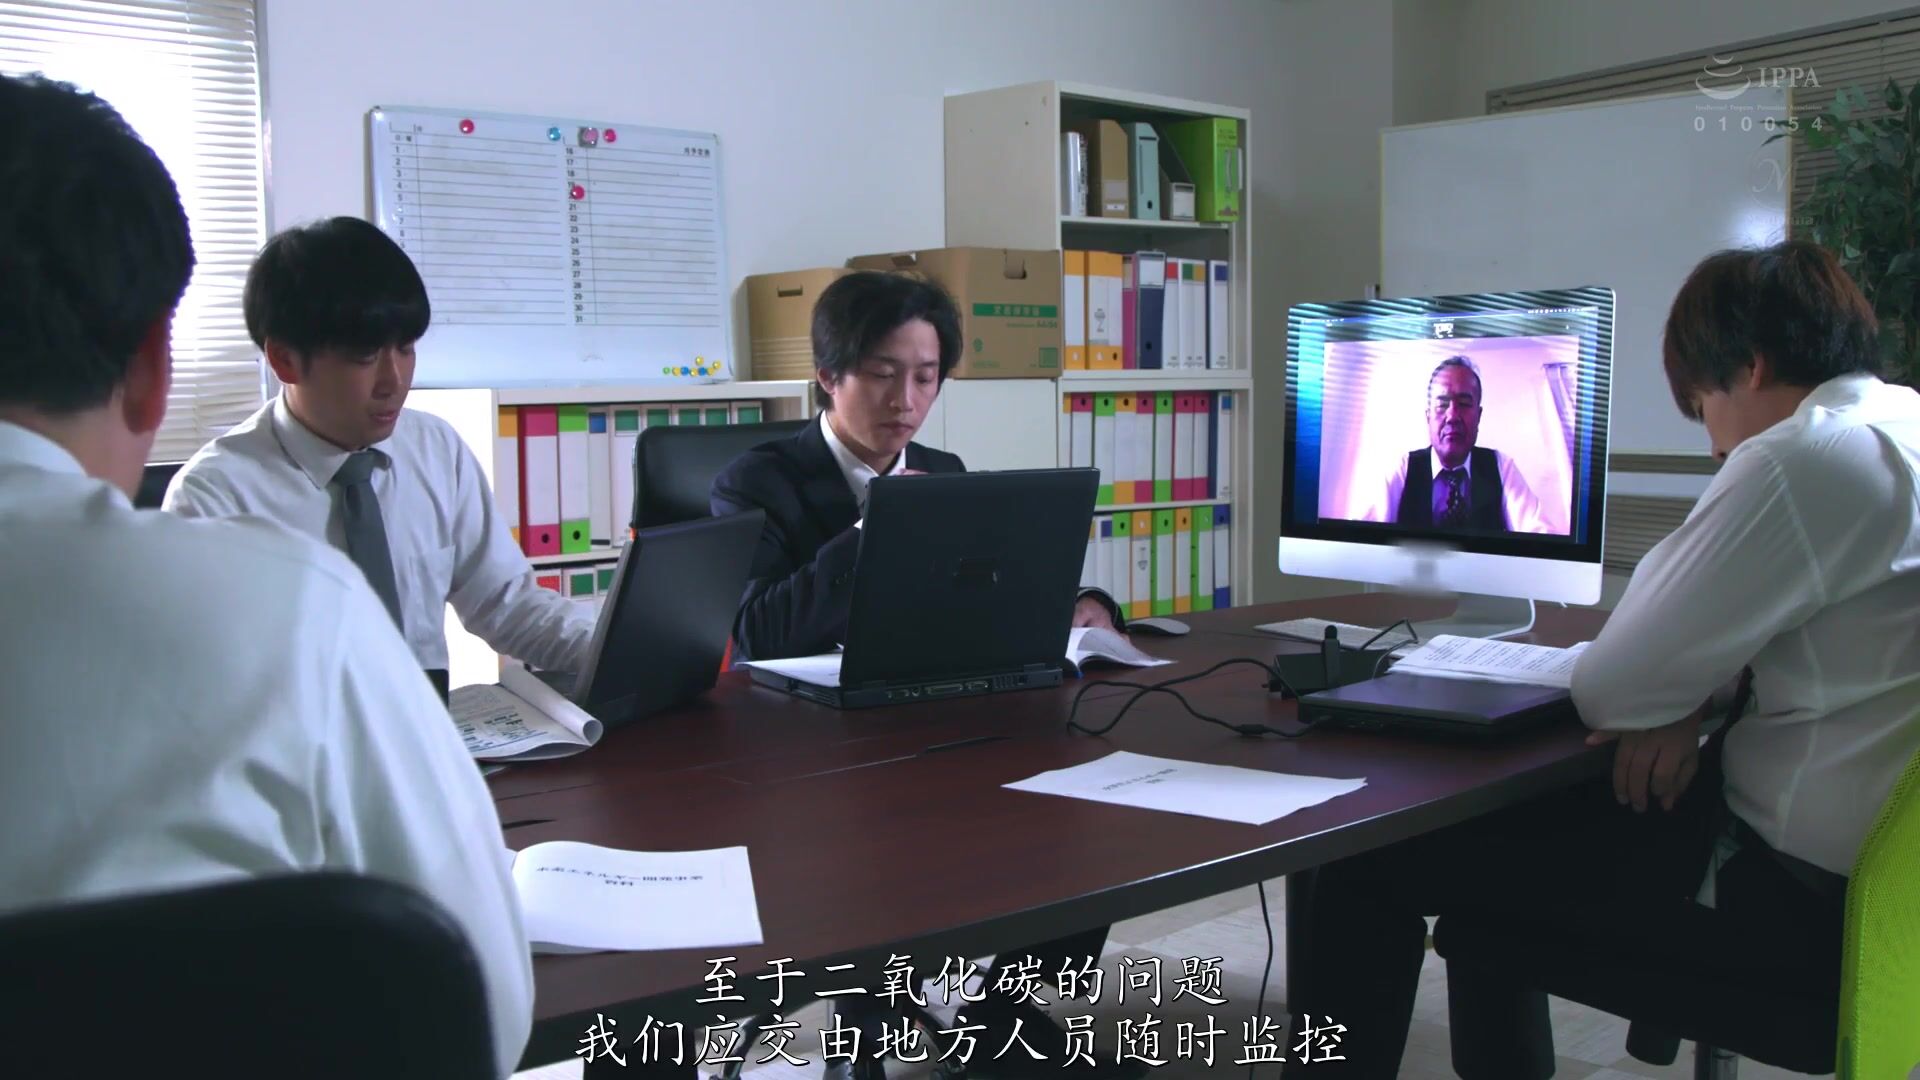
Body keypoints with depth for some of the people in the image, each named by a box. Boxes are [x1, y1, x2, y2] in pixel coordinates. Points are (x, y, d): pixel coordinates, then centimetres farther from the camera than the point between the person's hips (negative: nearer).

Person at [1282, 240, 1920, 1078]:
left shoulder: (1807, 460, -21)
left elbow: (1613, 689, -20)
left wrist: (1684, 701, 4)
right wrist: (1703, 695, 0)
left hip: (1794, 896, -10)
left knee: (1375, 861, -4)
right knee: (1497, 806, 24)